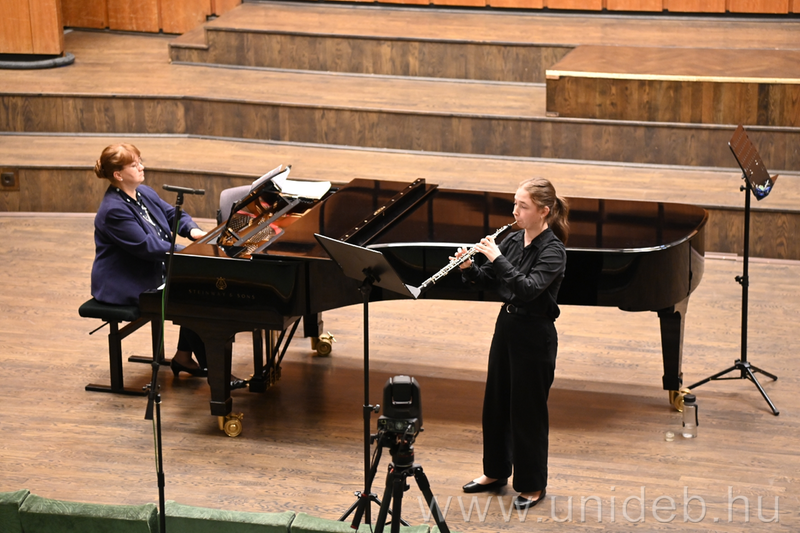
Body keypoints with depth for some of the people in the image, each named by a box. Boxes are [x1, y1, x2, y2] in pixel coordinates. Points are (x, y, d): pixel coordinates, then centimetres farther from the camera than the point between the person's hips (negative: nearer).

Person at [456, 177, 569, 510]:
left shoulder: (552, 251, -18)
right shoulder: (514, 241, 4)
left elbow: (528, 288, -32)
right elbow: (488, 281, 8)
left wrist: (496, 258, -32)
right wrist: (468, 269, -12)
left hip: (534, 335, -8)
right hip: (507, 326, 8)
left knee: (528, 409, 2)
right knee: (496, 401, 17)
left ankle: (533, 486, 16)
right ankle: (496, 472, 33)